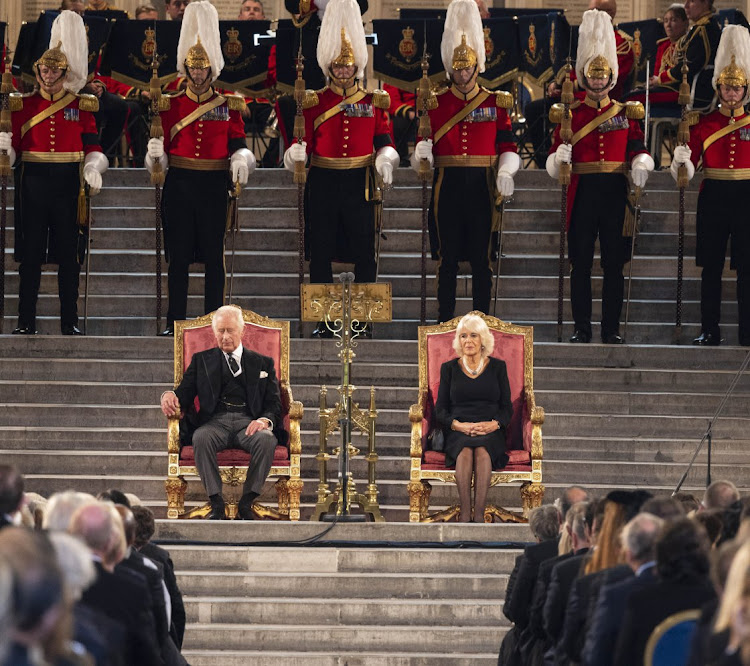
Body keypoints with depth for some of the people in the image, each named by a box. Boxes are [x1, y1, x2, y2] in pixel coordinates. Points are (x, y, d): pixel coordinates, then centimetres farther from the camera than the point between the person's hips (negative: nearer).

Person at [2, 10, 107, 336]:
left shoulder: (81, 106, 7)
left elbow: (92, 147, 5)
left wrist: (93, 168, -15)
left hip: (68, 184, 0)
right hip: (33, 184, 0)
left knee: (69, 255, 2)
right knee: (30, 254, 0)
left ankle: (69, 322, 8)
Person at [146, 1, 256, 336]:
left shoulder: (228, 105, 6)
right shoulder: (171, 105, 6)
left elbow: (238, 144, 5)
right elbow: (163, 146, 6)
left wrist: (241, 161, -17)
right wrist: (155, 154, -17)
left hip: (214, 186, 0)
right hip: (179, 185, 0)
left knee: (214, 255, 2)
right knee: (178, 255, 2)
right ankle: (175, 323, 6)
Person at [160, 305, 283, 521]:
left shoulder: (262, 363, 20)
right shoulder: (202, 360, 22)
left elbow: (274, 403, 11)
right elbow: (185, 393, 12)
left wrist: (265, 420, -13)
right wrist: (169, 396, -14)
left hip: (249, 422, 0)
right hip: (216, 421, 0)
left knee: (266, 439, -36)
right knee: (201, 438, -37)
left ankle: (247, 502, -25)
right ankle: (216, 502, -29)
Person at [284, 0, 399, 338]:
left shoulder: (374, 102, 6)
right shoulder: (313, 103, 4)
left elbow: (384, 142, 6)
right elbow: (305, 142, 2)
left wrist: (385, 160, -16)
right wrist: (295, 153, -22)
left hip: (360, 184, 0)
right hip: (323, 184, 0)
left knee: (365, 255, 1)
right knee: (320, 255, 2)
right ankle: (324, 321, 9)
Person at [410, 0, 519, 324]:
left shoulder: (496, 103, 6)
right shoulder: (434, 103, 7)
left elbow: (508, 147, 5)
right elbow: (423, 154, 6)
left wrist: (505, 172, -14)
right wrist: (421, 153, -18)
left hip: (482, 187, 0)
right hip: (447, 187, 0)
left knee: (482, 258, 2)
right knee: (447, 258, 2)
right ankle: (445, 320, 7)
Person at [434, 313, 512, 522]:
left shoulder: (497, 367, 13)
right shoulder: (449, 368, 14)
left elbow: (507, 407, 10)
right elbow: (440, 409, 9)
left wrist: (494, 424, -11)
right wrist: (458, 425, -11)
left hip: (490, 432, 0)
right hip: (458, 432, 0)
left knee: (482, 450, -36)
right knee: (465, 449, -36)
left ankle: (479, 515, -45)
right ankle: (465, 513, -44)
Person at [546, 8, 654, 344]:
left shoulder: (626, 113, 10)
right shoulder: (570, 114, 7)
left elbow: (637, 149, 7)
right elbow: (554, 161, 4)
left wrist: (641, 166, -15)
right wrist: (560, 158, -20)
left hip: (615, 193, 1)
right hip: (582, 192, -1)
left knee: (614, 263, 1)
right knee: (580, 263, 1)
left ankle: (612, 329, 6)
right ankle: (582, 327, 7)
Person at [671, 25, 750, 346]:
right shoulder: (703, 122, 5)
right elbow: (688, 169, 0)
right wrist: (680, 161, -21)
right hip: (713, 197, 0)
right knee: (711, 267, 3)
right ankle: (709, 331, 9)